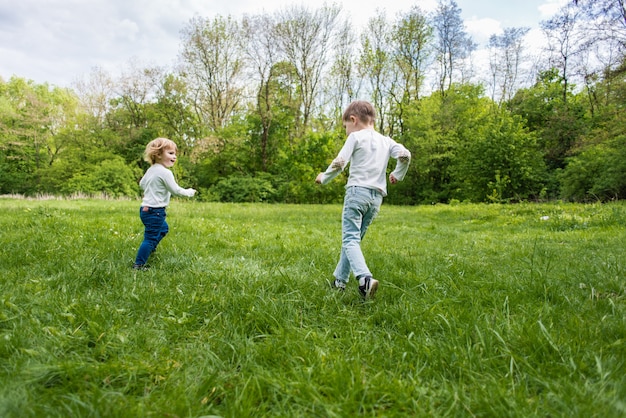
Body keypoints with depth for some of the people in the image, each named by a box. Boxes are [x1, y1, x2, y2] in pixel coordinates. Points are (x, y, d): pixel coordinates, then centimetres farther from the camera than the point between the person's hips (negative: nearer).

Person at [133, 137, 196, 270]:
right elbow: (176, 191, -15)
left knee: (163, 228, 30)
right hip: (155, 211, -10)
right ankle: (138, 264, -1)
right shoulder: (166, 172, -19)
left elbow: (141, 184, 24)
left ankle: (150, 248, 42)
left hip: (145, 208, 10)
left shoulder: (150, 170, 10)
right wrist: (189, 192, 1)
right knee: (150, 238, -4)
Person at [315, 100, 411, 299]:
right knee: (354, 238, 14)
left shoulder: (356, 137, 1)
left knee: (350, 239, -9)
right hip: (377, 196, 6)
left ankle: (365, 278, -31)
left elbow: (339, 163, -8)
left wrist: (324, 177, 8)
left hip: (357, 191, -6)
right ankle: (340, 280, 19)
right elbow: (405, 155, 0)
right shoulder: (386, 141, 16)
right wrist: (397, 175, 17)